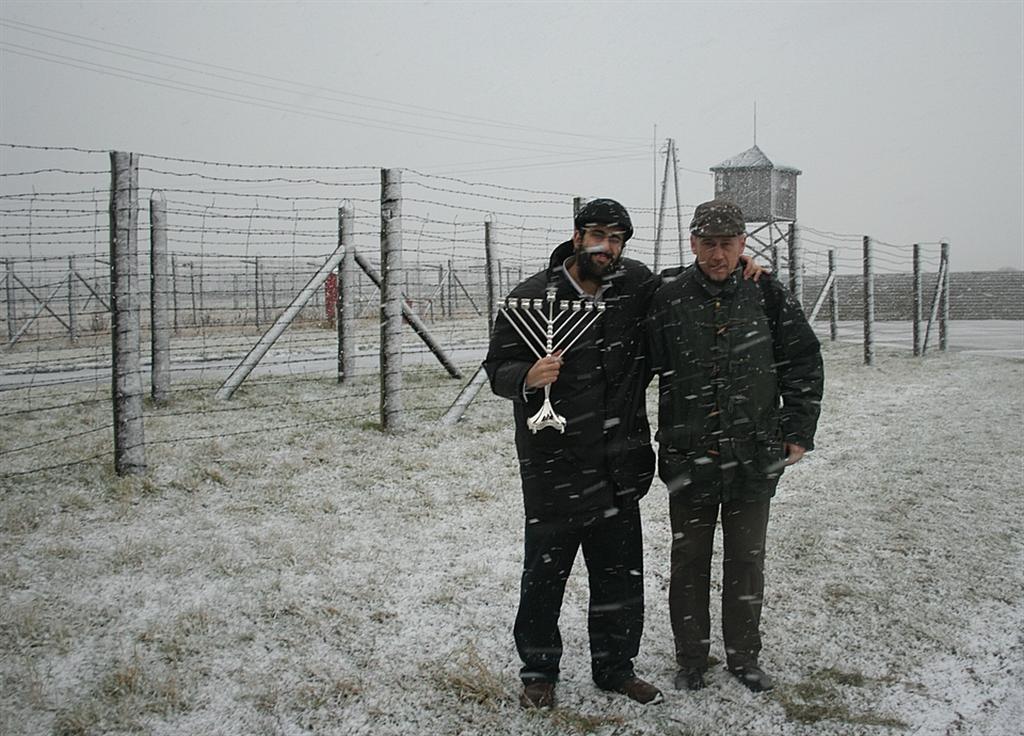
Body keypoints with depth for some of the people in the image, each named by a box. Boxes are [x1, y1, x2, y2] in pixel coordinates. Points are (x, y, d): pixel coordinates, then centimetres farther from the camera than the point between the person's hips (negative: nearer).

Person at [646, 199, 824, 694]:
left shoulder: (767, 295, -1)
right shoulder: (667, 299, -5)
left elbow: (804, 362, 7)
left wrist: (798, 431, 3)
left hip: (755, 458, 1)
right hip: (688, 459, -1)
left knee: (746, 561, 13)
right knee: (689, 561, 10)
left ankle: (744, 658, 29)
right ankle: (690, 661, 26)